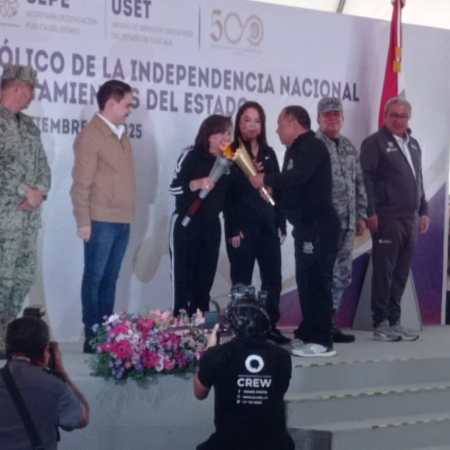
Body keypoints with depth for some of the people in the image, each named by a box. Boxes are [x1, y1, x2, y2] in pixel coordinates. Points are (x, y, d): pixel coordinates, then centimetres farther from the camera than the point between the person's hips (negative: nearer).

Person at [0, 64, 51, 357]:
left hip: (29, 215, 8)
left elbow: (42, 163, 14)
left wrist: (40, 191, -5)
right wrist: (25, 192, -13)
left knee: (25, 277, 9)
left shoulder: (29, 125, 16)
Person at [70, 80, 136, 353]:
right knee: (95, 278, -2)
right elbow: (81, 183, -11)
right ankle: (93, 337, 2)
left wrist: (129, 216, 12)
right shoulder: (91, 135, -8)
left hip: (123, 221, 7)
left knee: (110, 279, 10)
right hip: (101, 221, -7)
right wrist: (84, 221, -15)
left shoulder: (121, 134, 16)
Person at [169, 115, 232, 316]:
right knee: (182, 280, -6)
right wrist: (197, 184, -29)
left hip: (211, 226, 5)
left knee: (204, 281, 5)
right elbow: (174, 187, -14)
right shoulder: (191, 156, -6)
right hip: (186, 224, -5)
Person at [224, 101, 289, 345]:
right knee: (242, 280, 0)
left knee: (272, 278, 5)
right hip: (243, 226, -5)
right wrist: (233, 229, -14)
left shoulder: (268, 153, 14)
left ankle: (270, 326, 13)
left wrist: (281, 224, 8)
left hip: (268, 226, 5)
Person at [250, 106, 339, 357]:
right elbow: (290, 184, 14)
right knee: (306, 280, 13)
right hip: (306, 225, 10)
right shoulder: (297, 149, 18)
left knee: (317, 281, -10)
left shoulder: (312, 146, -12)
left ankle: (322, 341, -8)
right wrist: (268, 184, -3)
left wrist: (266, 180, -16)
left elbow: (297, 177, -27)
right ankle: (308, 333, 20)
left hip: (319, 225, -10)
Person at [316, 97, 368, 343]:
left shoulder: (349, 147, 16)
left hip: (347, 222, 7)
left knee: (341, 275, 9)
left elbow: (359, 184, 19)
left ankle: (328, 322, 19)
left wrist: (361, 215, 14)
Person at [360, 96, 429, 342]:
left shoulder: (413, 144, 18)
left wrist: (423, 211, 16)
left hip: (410, 218, 7)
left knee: (401, 274, 9)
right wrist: (371, 213, -17)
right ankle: (380, 323, 2)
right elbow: (366, 179, -10)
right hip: (387, 217, -7)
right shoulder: (374, 142, -4)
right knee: (384, 272, -3)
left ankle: (394, 321, 15)